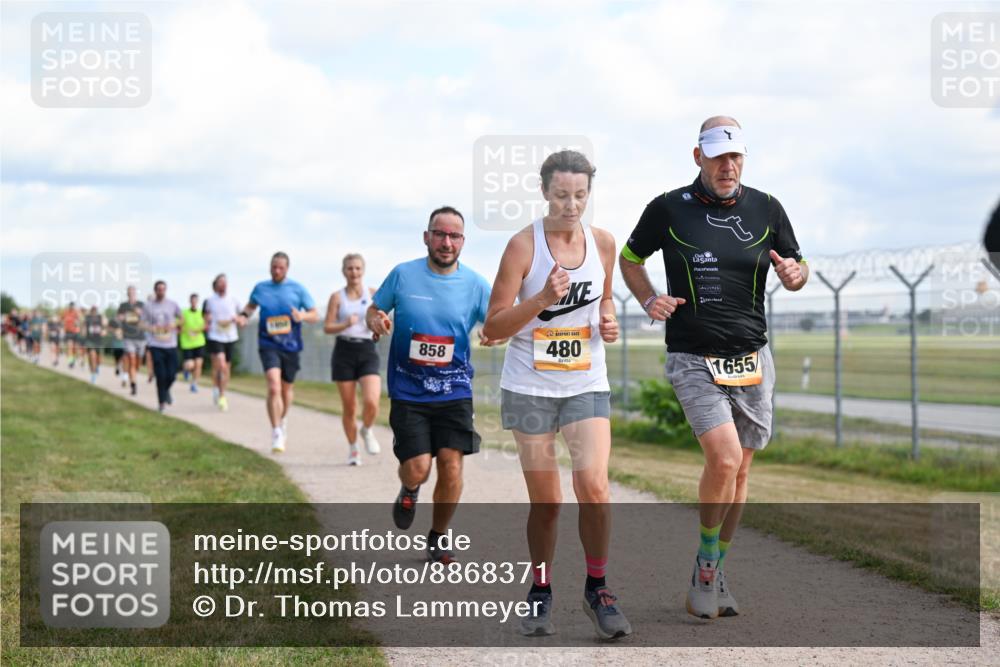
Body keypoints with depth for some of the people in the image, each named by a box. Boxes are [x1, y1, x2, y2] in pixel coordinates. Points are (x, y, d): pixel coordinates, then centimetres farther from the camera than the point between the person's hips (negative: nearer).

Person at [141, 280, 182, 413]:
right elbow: (143, 323, 7)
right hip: (155, 345, -2)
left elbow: (181, 319, 18)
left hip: (171, 345, 2)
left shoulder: (172, 305, 6)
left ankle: (166, 390, 32)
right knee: (160, 375, -8)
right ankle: (162, 402, 5)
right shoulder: (148, 306, 2)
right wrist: (152, 328, -13)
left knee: (171, 375, -2)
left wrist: (174, 325, -2)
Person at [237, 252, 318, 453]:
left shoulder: (297, 289, 2)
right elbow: (251, 305, 24)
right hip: (269, 344, -1)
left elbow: (315, 314, 4)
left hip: (290, 345, 1)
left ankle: (283, 419, 46)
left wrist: (302, 316, -17)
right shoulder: (260, 288, 5)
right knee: (274, 387, -19)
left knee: (286, 388, 16)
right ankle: (276, 435, -18)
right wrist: (244, 315, 2)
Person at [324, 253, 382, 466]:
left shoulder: (373, 294, 6)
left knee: (371, 402, -17)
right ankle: (353, 448, 21)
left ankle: (367, 431, 14)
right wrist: (345, 324, -19)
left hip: (367, 351, 0)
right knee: (348, 406, 3)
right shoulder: (337, 297, 4)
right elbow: (327, 327, -1)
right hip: (344, 351, 0)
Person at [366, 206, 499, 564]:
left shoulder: (474, 284, 0)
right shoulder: (403, 274, -2)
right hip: (408, 392, -1)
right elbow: (373, 311, 9)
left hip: (455, 392, 1)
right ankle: (409, 491, 31)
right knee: (418, 468, -9)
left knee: (451, 467, -6)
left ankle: (438, 538, 18)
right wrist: (375, 321, -14)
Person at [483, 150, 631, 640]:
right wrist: (543, 299, -25)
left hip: (587, 384, 2)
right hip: (530, 386, -2)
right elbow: (493, 328, -11)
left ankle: (597, 589, 0)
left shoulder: (603, 243, 2)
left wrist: (608, 321, -1)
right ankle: (540, 593, 24)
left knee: (593, 484, -16)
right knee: (545, 502, 3)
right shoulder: (523, 245, -9)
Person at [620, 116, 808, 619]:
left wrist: (795, 273, -10)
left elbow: (796, 269, 14)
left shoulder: (765, 209, 4)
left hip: (752, 359, 4)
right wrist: (650, 300, -5)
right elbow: (629, 259, 13)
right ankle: (705, 561, 4)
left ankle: (715, 573, 24)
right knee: (724, 459, -19)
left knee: (739, 470, 8)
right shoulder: (668, 209, -2)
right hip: (693, 358, -4)